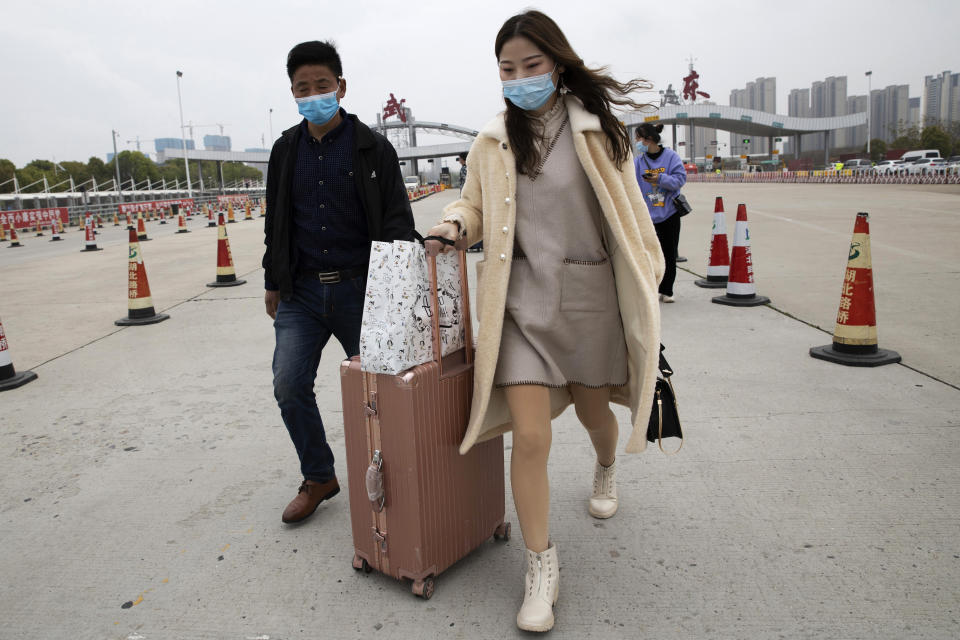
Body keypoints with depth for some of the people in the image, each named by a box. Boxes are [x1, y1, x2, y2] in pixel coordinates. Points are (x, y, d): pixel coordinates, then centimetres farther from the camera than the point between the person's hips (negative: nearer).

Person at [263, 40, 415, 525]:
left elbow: (397, 221, -5)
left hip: (359, 288, -3)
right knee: (289, 385, -2)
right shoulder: (286, 150, 10)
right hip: (301, 290, 4)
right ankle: (318, 478, 19)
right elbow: (275, 221, 17)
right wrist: (273, 281, 15)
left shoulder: (372, 148, -2)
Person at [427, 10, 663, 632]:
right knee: (531, 435, -9)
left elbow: (628, 209, 5)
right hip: (524, 296, 0)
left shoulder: (597, 128, 2)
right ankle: (541, 569, 10)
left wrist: (645, 279, 5)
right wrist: (456, 222, -4)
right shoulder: (493, 142, 7)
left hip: (591, 293, 0)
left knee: (593, 410, 18)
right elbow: (476, 204, 18)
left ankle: (607, 470, 57)